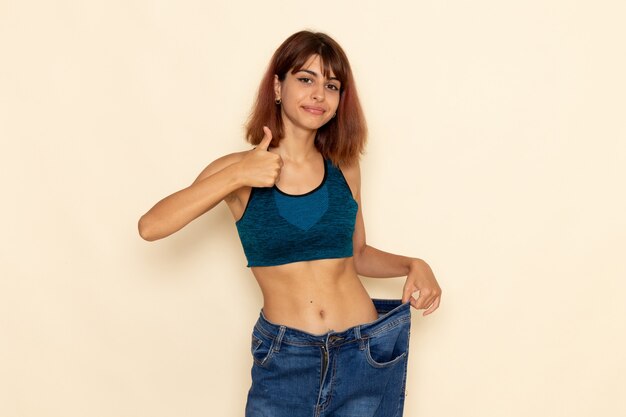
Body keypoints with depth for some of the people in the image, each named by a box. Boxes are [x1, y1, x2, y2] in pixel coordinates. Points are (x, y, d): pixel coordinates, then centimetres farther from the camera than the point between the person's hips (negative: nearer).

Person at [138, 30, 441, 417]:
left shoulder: (344, 169, 2)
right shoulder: (237, 170, -5)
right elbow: (150, 226, -17)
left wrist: (412, 264, -2)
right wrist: (235, 176, -23)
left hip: (366, 352, 2)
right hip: (284, 359, -2)